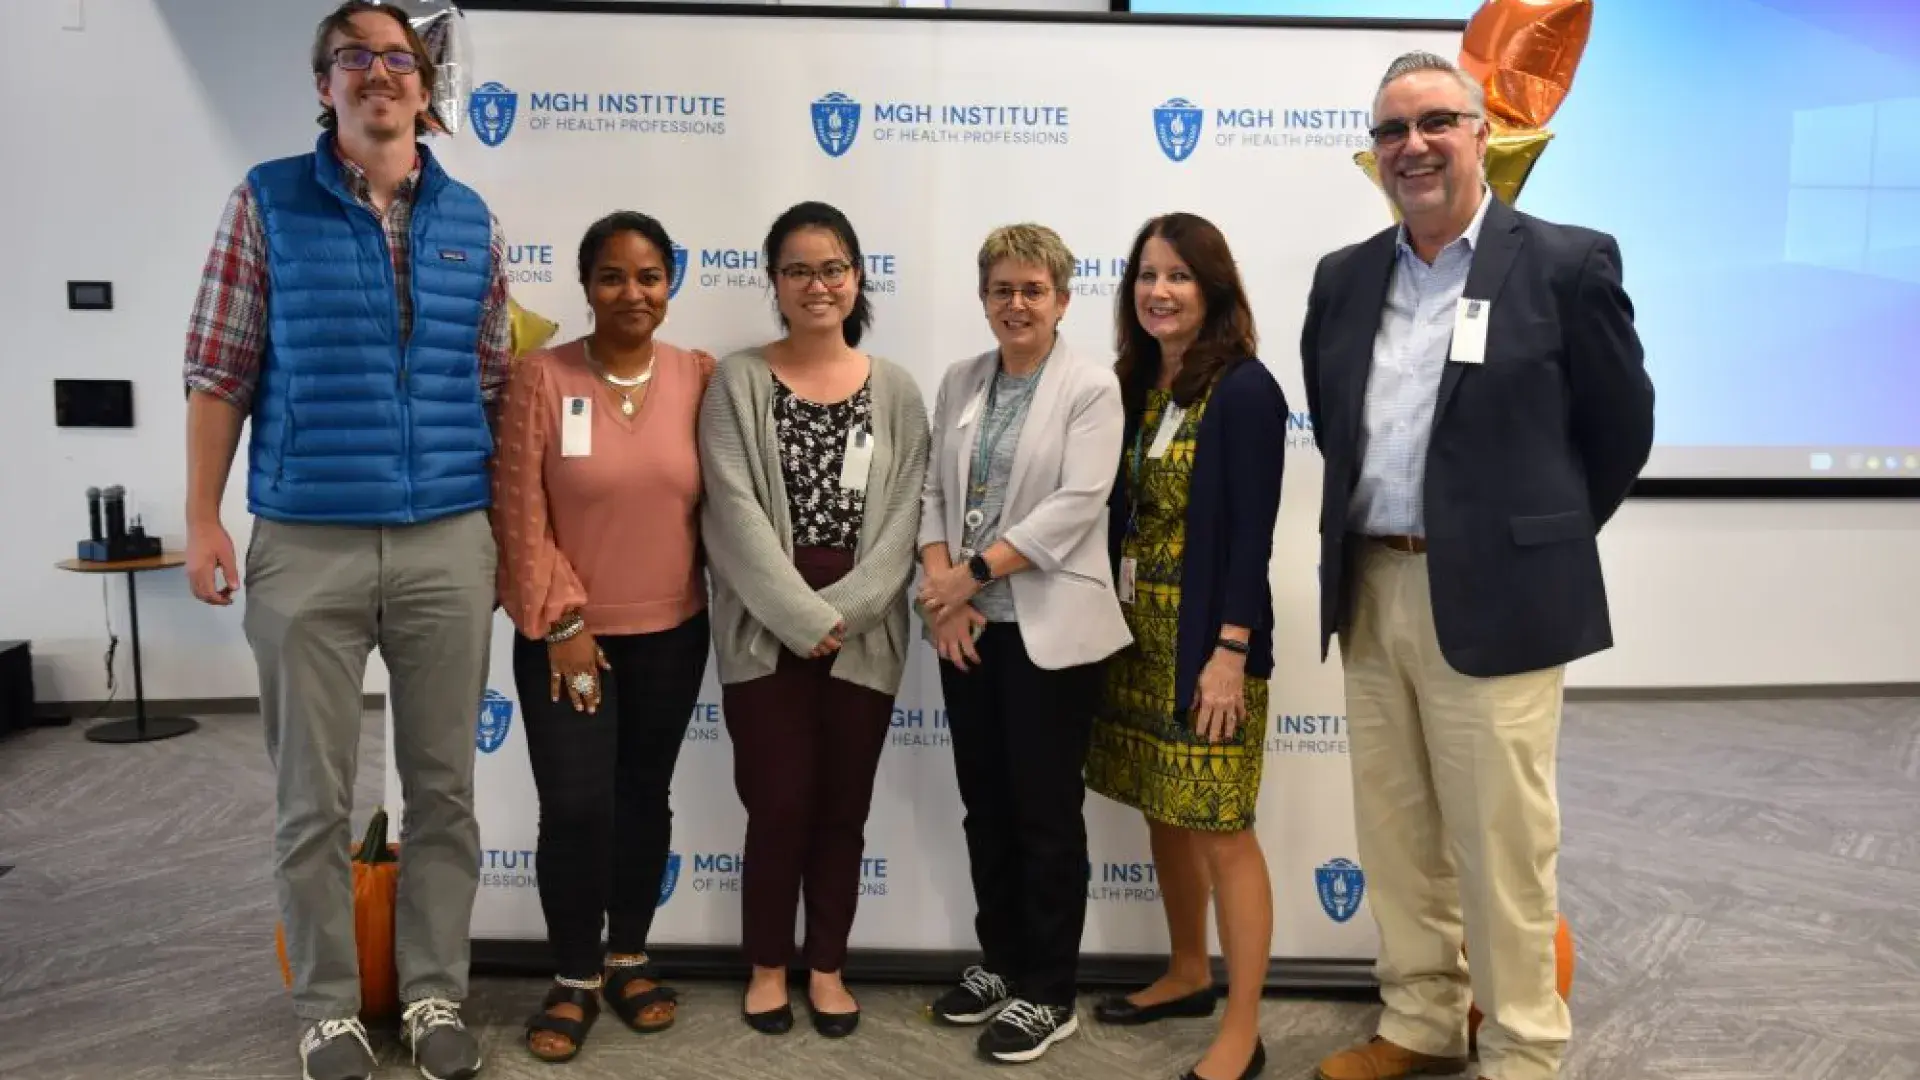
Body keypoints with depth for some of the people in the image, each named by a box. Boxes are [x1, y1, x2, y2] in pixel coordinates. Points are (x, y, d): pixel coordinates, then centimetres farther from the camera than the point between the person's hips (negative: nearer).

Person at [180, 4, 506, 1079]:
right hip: (305, 544, -2)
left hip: (448, 546, 2)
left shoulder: (470, 219, 8)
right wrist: (204, 519, -4)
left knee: (445, 788, 9)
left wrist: (505, 533, 9)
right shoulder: (268, 201, 2)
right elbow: (220, 373, 1)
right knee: (314, 798, 8)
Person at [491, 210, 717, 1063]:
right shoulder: (540, 379, -9)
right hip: (566, 634, -2)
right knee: (575, 808, -3)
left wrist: (719, 602, 3)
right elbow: (520, 514, -9)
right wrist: (562, 621, -10)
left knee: (644, 798, 13)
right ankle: (573, 981, 17)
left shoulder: (700, 378, -2)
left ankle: (627, 961, 31)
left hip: (671, 633, 3)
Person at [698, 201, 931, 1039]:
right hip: (767, 629, -1)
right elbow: (734, 514, -9)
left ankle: (827, 965, 27)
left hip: (864, 632, 2)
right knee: (779, 802, 2)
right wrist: (804, 618, -15)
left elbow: (903, 517, -1)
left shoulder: (896, 390, 5)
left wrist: (841, 613, -12)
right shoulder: (738, 382, 0)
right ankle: (767, 964, 24)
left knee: (844, 806, 9)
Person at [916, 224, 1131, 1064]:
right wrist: (942, 589, -8)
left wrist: (972, 571, -16)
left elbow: (1076, 505, -15)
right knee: (985, 804, 14)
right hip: (968, 626, 5)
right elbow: (933, 491, 6)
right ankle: (1000, 962, 31)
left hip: (1049, 628, -5)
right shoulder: (959, 383, 11)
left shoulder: (1092, 387, -6)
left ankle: (1048, 994, 17)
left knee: (1046, 812, 4)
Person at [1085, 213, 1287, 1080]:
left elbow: (1252, 532, -15)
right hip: (1138, 635, 7)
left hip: (1207, 642, -7)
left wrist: (1230, 654, -19)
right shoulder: (1134, 384, 9)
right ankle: (1187, 975, 35)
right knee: (1163, 814, 17)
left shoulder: (1244, 389, -11)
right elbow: (1120, 515, 11)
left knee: (1221, 832, -1)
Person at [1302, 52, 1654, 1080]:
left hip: (1493, 599, -5)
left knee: (1501, 844, 3)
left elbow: (1620, 428, 1)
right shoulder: (1344, 278, 9)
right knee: (1394, 832, 15)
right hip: (1368, 594, 6)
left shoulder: (1567, 263, -5)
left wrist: (1535, 539, 7)